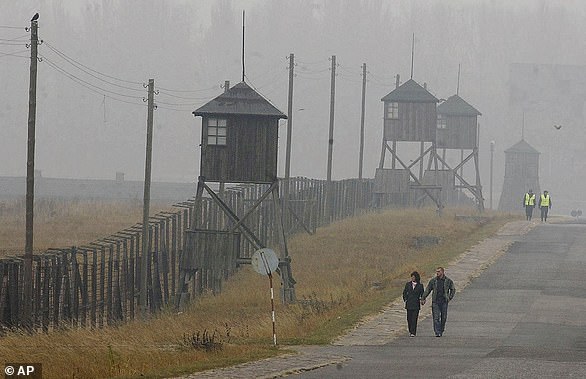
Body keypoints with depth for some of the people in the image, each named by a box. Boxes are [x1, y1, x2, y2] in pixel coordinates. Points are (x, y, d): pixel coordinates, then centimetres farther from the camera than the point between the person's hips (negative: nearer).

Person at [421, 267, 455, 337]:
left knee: (444, 317, 4)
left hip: (444, 302, 0)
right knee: (436, 317, -8)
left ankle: (441, 330, 21)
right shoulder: (433, 280, 3)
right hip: (435, 302, 0)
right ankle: (437, 332, -10)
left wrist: (450, 298, 6)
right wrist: (423, 298, 2)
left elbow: (453, 289, 15)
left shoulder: (448, 281, 2)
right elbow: (427, 290, 8)